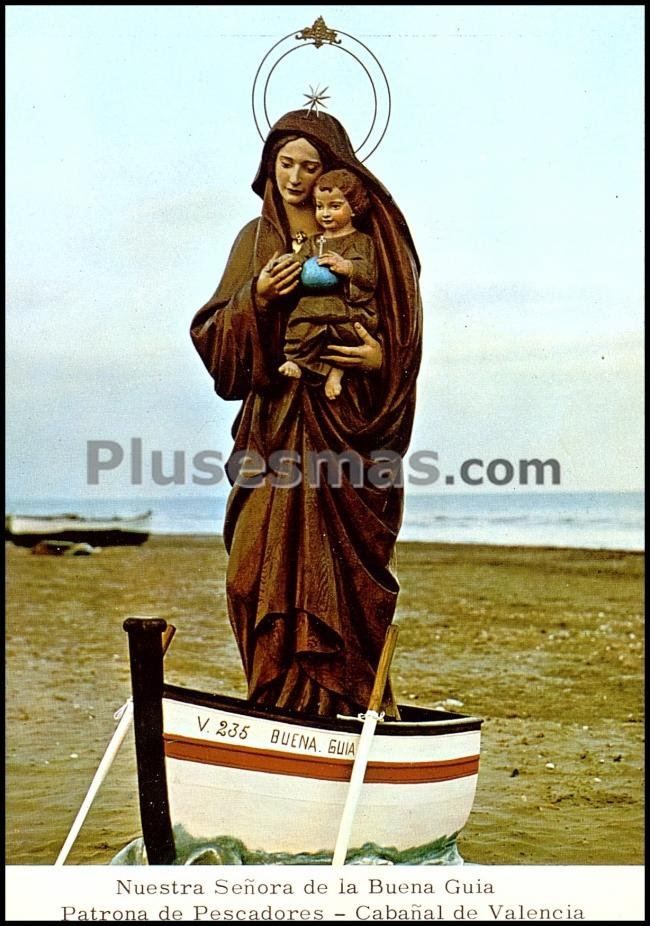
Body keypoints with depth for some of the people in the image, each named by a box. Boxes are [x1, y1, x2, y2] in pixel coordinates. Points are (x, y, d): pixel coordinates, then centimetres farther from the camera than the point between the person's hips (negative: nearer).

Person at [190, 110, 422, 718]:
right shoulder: (256, 239, 14)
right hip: (275, 423, 2)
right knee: (267, 560, -4)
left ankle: (342, 695, 4)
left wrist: (381, 358, -14)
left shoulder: (365, 237, 7)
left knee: (340, 562, -5)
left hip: (345, 426, -2)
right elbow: (214, 335, 8)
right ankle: (280, 695, 5)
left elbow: (403, 326, 6)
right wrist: (257, 297, -10)